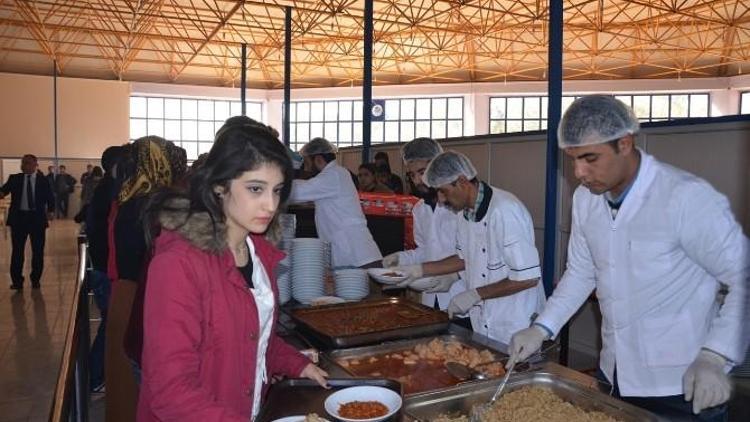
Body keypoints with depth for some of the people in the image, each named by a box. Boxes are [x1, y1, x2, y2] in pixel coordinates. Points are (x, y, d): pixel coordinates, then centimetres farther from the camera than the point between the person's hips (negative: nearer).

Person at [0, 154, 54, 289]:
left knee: (38, 251, 7)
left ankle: (35, 279, 20)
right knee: (17, 250, 5)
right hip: (18, 217, 1)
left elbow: (49, 198, 0)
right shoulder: (14, 178, 4)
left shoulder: (43, 180, 1)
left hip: (37, 217, -1)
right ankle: (17, 281, 15)